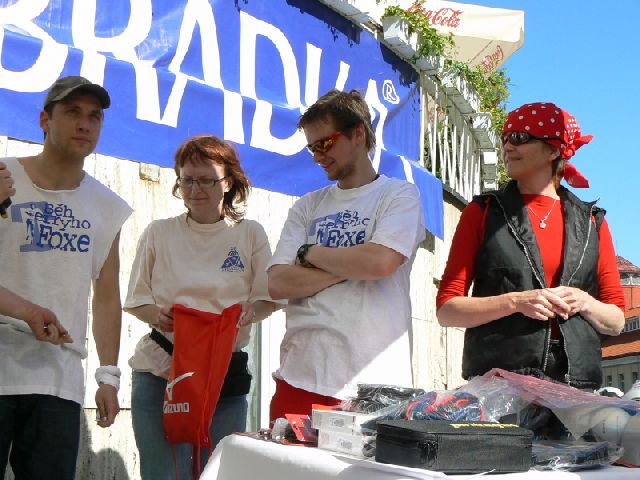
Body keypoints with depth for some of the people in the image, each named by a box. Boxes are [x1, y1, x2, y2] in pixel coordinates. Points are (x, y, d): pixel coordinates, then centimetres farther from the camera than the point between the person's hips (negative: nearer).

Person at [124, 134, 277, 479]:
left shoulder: (250, 234, 6)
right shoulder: (158, 233, 7)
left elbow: (266, 298, 7)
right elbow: (136, 299, 9)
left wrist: (250, 312, -15)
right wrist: (157, 315, -12)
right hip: (161, 369, 0)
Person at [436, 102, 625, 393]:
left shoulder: (592, 222, 13)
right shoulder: (482, 213, 7)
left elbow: (616, 322, 14)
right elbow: (447, 310, 1)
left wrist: (584, 304, -6)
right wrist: (515, 302, -12)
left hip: (576, 385, 2)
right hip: (496, 378, -1)